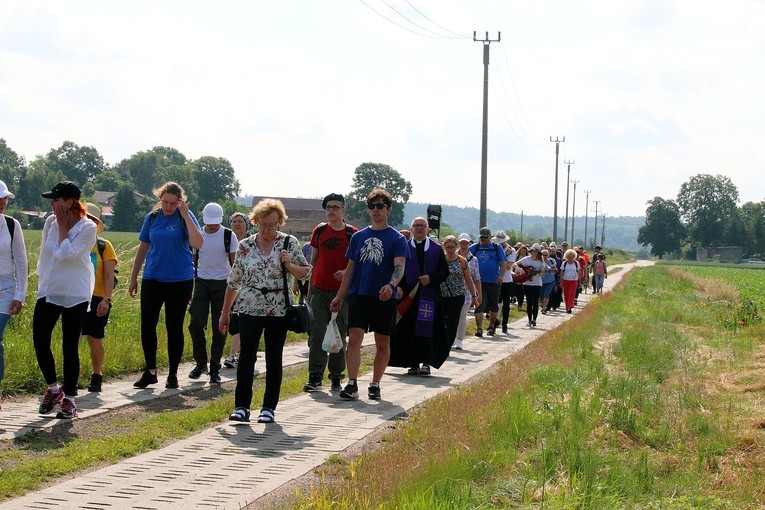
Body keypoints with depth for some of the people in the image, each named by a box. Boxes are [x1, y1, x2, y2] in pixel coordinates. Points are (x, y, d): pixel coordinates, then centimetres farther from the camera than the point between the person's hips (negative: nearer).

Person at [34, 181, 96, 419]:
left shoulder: (87, 227, -12)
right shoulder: (51, 221, 2)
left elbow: (65, 254, -21)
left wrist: (63, 226, -14)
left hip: (75, 295, -5)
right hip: (48, 292, 5)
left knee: (70, 347, -1)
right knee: (40, 341, -1)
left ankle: (69, 399, 8)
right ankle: (53, 389, 20)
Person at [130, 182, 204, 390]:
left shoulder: (186, 217, -4)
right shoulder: (152, 218, 5)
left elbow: (197, 243, -20)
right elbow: (143, 248, 13)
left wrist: (186, 215, -20)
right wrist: (133, 278, 13)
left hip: (180, 280, -3)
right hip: (152, 278, 3)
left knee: (174, 327, 5)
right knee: (147, 325, -2)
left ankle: (173, 374, 14)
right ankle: (150, 371, 10)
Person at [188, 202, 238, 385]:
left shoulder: (229, 236, -2)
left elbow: (235, 263, 1)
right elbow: (193, 262, 12)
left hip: (222, 284, -2)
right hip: (202, 282, 2)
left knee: (219, 328, -1)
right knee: (196, 324, -6)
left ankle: (215, 368, 8)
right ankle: (200, 363, 10)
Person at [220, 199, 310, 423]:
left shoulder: (289, 243, 2)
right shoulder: (245, 246, 5)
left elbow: (306, 272, 4)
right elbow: (234, 282, 11)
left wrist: (289, 265, -16)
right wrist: (225, 313, 12)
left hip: (278, 312, 0)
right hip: (250, 310, 0)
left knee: (274, 360, 5)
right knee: (246, 356, -10)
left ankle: (269, 407, 12)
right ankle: (241, 406, -6)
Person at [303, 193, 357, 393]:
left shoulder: (352, 234, 0)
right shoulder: (319, 231, 9)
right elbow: (313, 261, 15)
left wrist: (346, 272, -18)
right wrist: (309, 289, 13)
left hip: (341, 292, -2)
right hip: (320, 291, 2)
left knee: (339, 336, 3)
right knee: (316, 334, -4)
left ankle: (336, 378, 11)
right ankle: (315, 377, -1)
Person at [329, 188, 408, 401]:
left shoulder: (397, 239, 0)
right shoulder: (358, 237, 11)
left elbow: (399, 267, -13)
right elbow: (350, 268, 16)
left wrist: (391, 285, -33)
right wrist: (339, 296, 11)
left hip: (384, 298, -2)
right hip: (359, 295, 2)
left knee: (383, 343, 5)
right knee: (354, 338, -10)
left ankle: (375, 385, 16)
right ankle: (352, 384, -12)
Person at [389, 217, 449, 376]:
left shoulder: (436, 249, 9)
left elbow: (445, 271, 6)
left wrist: (431, 278, -11)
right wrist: (399, 287, -11)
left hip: (429, 296, -1)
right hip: (408, 296, 1)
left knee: (426, 329, -7)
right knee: (409, 330, 0)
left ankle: (426, 363, -4)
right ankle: (413, 363, 6)